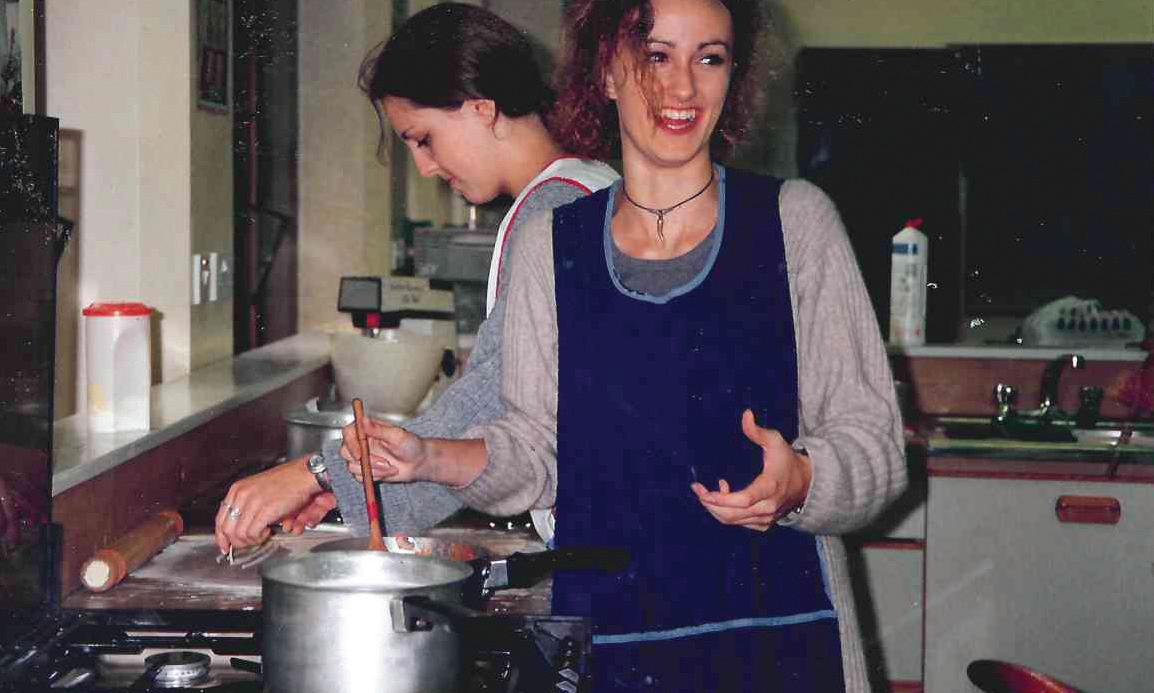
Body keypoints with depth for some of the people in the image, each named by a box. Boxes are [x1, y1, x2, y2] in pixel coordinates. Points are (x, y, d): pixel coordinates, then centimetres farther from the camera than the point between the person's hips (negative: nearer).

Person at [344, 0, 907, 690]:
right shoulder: (550, 245, 4)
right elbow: (536, 453, 7)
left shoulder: (794, 220, -2)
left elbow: (873, 445, -3)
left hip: (776, 636, -1)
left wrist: (798, 482, -21)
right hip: (603, 637, 2)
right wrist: (430, 457, -9)